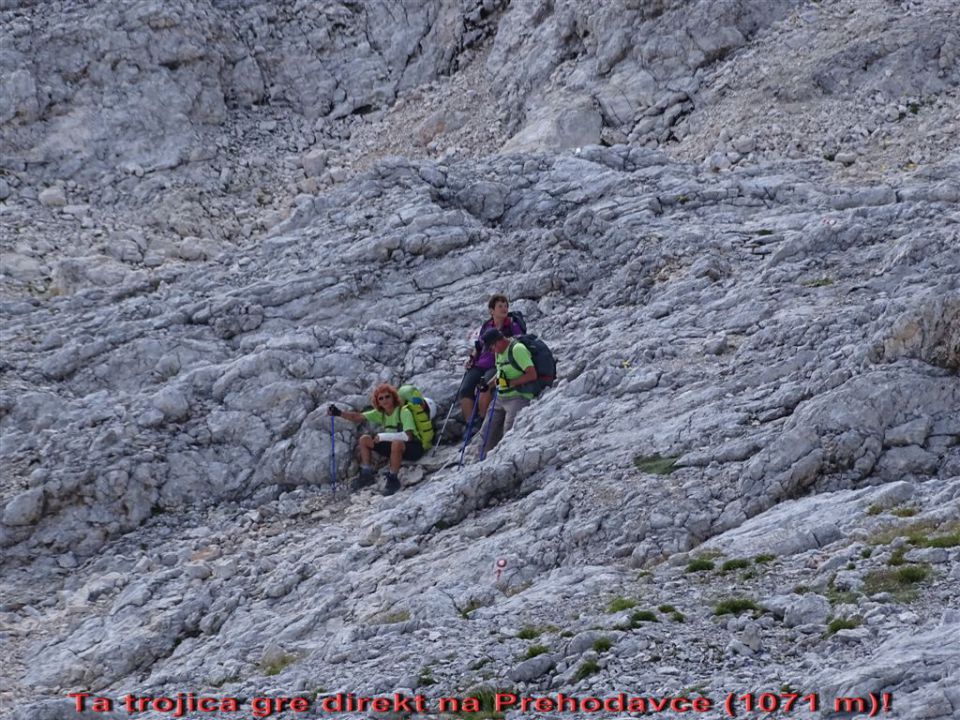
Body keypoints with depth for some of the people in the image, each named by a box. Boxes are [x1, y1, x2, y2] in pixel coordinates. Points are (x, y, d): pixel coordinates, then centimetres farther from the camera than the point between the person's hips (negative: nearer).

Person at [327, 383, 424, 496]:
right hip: (393, 446, 7)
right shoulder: (380, 413, 1)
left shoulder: (403, 412, -20)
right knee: (364, 439, -2)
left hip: (414, 448, -7)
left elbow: (407, 436, -32)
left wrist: (383, 437, -32)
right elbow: (358, 417, -4)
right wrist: (339, 413, -18)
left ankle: (393, 480, -24)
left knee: (396, 443, -40)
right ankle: (366, 475, 2)